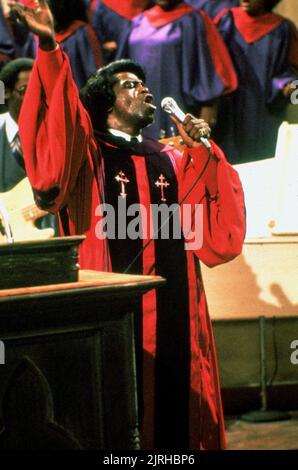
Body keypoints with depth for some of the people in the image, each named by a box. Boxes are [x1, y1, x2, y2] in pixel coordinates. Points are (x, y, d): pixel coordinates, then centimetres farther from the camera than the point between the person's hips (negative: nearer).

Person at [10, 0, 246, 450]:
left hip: (173, 310, 4)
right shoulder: (87, 155, 6)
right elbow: (54, 133, -17)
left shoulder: (172, 162, 19)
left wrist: (203, 152, 4)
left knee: (175, 408, 4)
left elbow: (219, 229, 9)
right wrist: (49, 49, -31)